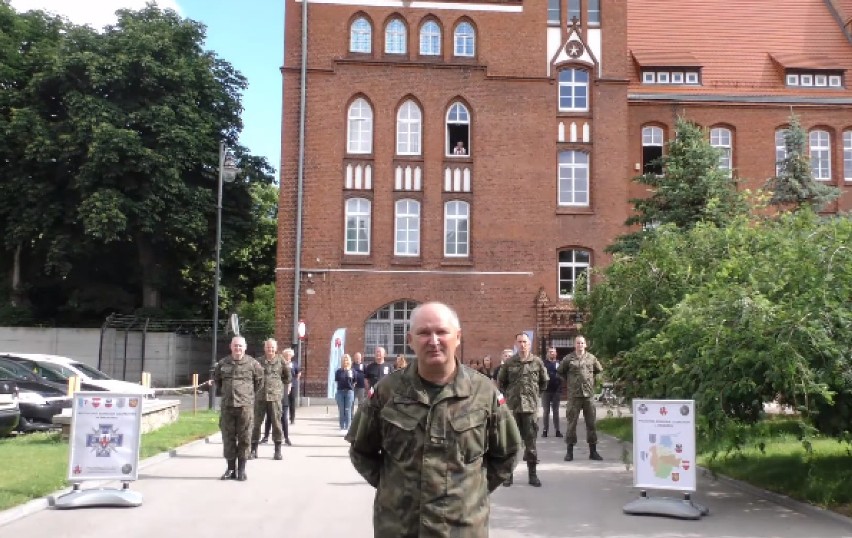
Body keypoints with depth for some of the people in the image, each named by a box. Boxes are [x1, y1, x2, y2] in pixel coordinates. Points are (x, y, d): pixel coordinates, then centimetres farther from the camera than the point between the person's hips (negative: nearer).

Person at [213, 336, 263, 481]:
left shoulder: (251, 363, 0)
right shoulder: (223, 363, 8)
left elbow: (259, 379, 13)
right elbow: (216, 378, 25)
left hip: (245, 405, -3)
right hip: (227, 406, 3)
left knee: (244, 439, 0)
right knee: (228, 438, 6)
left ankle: (241, 470, 7)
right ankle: (231, 468, 16)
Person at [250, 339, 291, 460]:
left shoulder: (281, 361, 4)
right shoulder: (259, 361, 7)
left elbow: (287, 377, 15)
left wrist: (282, 389, 13)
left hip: (275, 396, -1)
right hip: (259, 396, 1)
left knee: (276, 422, 0)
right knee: (256, 422, 3)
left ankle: (278, 450, 9)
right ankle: (254, 449, 11)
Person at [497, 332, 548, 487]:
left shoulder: (537, 362, 3)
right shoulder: (509, 363, 2)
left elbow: (543, 383, 15)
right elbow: (500, 382, 12)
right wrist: (510, 394, 9)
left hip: (531, 406, 0)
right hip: (512, 407, 0)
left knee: (531, 441, 3)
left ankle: (532, 474, 12)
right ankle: (508, 473, 12)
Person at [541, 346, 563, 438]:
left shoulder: (559, 364, 5)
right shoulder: (544, 363, 4)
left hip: (556, 390, 1)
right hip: (546, 390, -1)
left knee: (556, 411, 7)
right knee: (546, 411, 3)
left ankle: (557, 430, 11)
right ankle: (544, 430, 5)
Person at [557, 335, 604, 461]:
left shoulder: (592, 358, 6)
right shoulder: (568, 359, 0)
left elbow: (599, 370, 22)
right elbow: (560, 371, 12)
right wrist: (569, 381, 9)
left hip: (589, 394, 2)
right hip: (574, 395, -2)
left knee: (591, 423, 5)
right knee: (571, 423, 0)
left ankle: (593, 451, 13)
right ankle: (570, 451, 7)